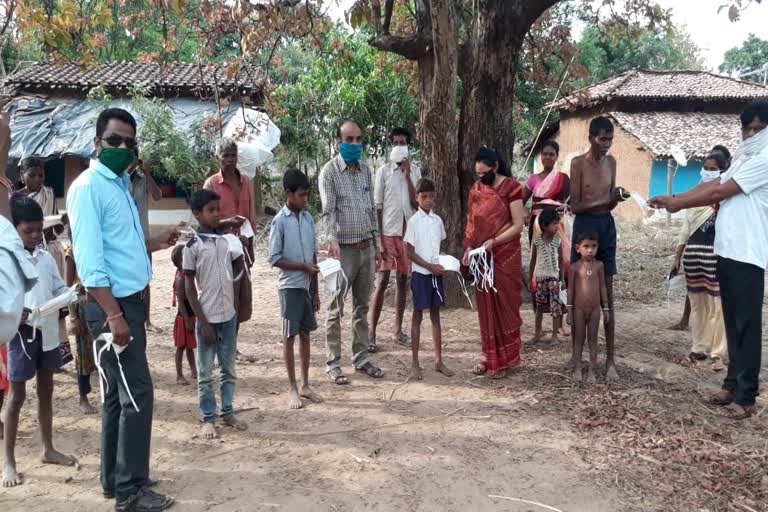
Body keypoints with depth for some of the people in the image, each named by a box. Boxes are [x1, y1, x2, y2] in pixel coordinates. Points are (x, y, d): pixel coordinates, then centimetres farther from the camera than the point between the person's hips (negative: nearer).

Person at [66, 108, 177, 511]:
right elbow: (89, 259, -21)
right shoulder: (89, 187, -14)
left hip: (130, 301, 9)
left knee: (118, 394, 15)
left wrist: (153, 244, 12)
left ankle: (115, 478, 26)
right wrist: (113, 315, -25)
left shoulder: (119, 183, 14)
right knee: (137, 395, -6)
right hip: (112, 306, -9)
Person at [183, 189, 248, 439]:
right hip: (207, 318, -4)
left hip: (229, 316, 4)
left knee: (228, 369, 14)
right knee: (205, 373, 7)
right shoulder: (193, 246, -9)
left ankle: (228, 412, 27)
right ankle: (208, 418, 18)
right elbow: (189, 288, -8)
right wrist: (204, 322, -12)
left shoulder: (228, 240, 3)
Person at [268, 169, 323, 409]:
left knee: (305, 334, 12)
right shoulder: (280, 221, -11)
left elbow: (313, 255, 10)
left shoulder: (308, 218, 6)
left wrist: (316, 291, 10)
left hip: (307, 286, 6)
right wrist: (304, 267, -17)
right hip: (290, 287, -6)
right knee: (289, 336, 4)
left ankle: (305, 385, 23)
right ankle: (292, 388, 14)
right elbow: (275, 259, -12)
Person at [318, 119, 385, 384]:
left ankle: (361, 358, 23)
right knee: (336, 309, 1)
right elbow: (328, 210, -17)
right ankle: (333, 364, 9)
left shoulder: (366, 169, 11)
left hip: (366, 247, 6)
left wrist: (376, 244, 15)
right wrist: (332, 239, -33)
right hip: (344, 249, -6)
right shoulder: (330, 171, -7)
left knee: (362, 306, 13)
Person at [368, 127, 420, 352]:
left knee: (402, 280, 10)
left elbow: (416, 203, -3)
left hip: (408, 233, 4)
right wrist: (379, 238, -10)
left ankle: (398, 330, 19)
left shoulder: (415, 171, 7)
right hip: (388, 233, -4)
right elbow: (377, 206, -5)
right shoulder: (383, 171, -3)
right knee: (381, 281, -6)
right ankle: (371, 334, -1)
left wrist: (407, 176, -9)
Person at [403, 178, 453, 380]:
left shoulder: (438, 220, 7)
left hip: (436, 272, 5)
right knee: (418, 315, 2)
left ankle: (439, 360, 20)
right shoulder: (414, 221, -9)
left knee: (435, 314, 11)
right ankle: (415, 363, 10)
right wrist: (429, 266, -15)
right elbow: (409, 252, -10)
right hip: (420, 273, -5)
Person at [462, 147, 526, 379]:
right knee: (485, 307, 8)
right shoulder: (476, 189, 7)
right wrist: (468, 248, -3)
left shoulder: (511, 187, -9)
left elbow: (518, 225, -12)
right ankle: (490, 356, 20)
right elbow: (471, 223, 11)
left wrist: (493, 242, -21)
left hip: (505, 256, -5)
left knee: (504, 306, 2)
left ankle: (504, 359, 11)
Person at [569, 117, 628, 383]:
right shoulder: (578, 163, -6)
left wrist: (617, 197, -8)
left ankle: (610, 360, 6)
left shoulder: (611, 161, 9)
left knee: (607, 295, 3)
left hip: (607, 225, 5)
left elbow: (609, 205, 14)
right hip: (584, 225, -4)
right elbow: (575, 206, -9)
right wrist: (604, 200, -21)